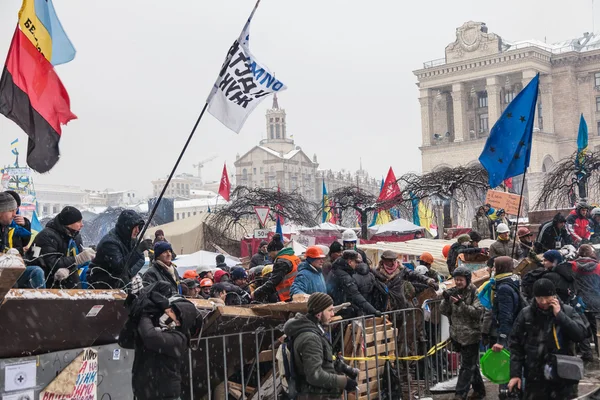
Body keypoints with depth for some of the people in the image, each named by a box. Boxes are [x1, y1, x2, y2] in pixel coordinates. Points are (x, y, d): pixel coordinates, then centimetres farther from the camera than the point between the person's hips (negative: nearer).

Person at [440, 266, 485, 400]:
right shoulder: (453, 292, 6)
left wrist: (461, 304, -28)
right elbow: (444, 311, 2)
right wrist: (446, 300, -18)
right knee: (472, 364, 17)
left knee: (467, 366, -3)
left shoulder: (474, 293, -9)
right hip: (458, 335, 6)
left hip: (471, 335, -6)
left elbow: (478, 312, -18)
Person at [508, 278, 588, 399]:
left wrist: (559, 315, -14)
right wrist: (515, 374, -3)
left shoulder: (568, 311, 1)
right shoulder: (526, 314, 1)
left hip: (564, 376, 0)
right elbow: (515, 345, 2)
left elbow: (581, 334, -13)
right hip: (535, 377, 0)